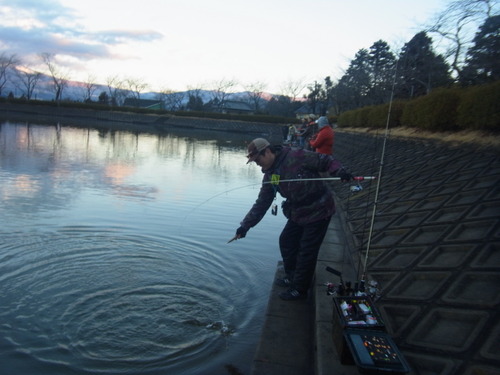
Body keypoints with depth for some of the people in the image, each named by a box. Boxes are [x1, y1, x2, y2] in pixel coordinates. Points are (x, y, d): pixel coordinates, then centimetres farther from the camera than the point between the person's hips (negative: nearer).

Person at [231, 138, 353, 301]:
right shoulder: (269, 175, 3)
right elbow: (261, 203, 6)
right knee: (286, 241, 15)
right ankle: (292, 278, 35)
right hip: (298, 213, 8)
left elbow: (325, 161, -14)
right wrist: (245, 226, 2)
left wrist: (339, 171, -34)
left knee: (307, 251, 0)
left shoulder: (296, 156, -20)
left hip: (318, 211, -8)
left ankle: (299, 289, 17)